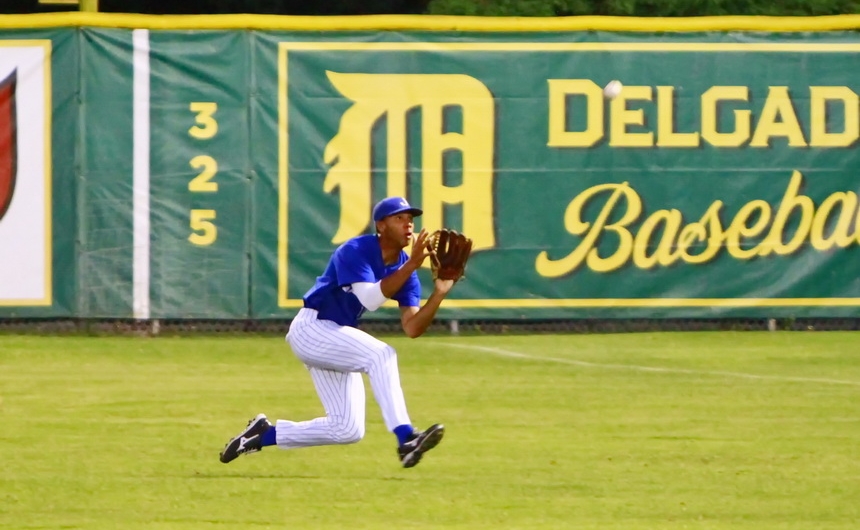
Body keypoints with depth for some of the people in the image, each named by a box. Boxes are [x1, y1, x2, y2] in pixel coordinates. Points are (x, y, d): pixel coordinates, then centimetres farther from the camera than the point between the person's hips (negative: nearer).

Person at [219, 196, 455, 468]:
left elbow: (412, 328, -6)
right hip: (310, 328, -9)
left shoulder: (404, 266, 2)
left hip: (337, 339, 9)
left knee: (347, 430, 4)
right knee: (380, 353, -31)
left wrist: (439, 293, -20)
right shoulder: (354, 251, -17)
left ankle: (264, 435, 18)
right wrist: (411, 266, -36)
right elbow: (370, 299, -33)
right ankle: (406, 439, -40)